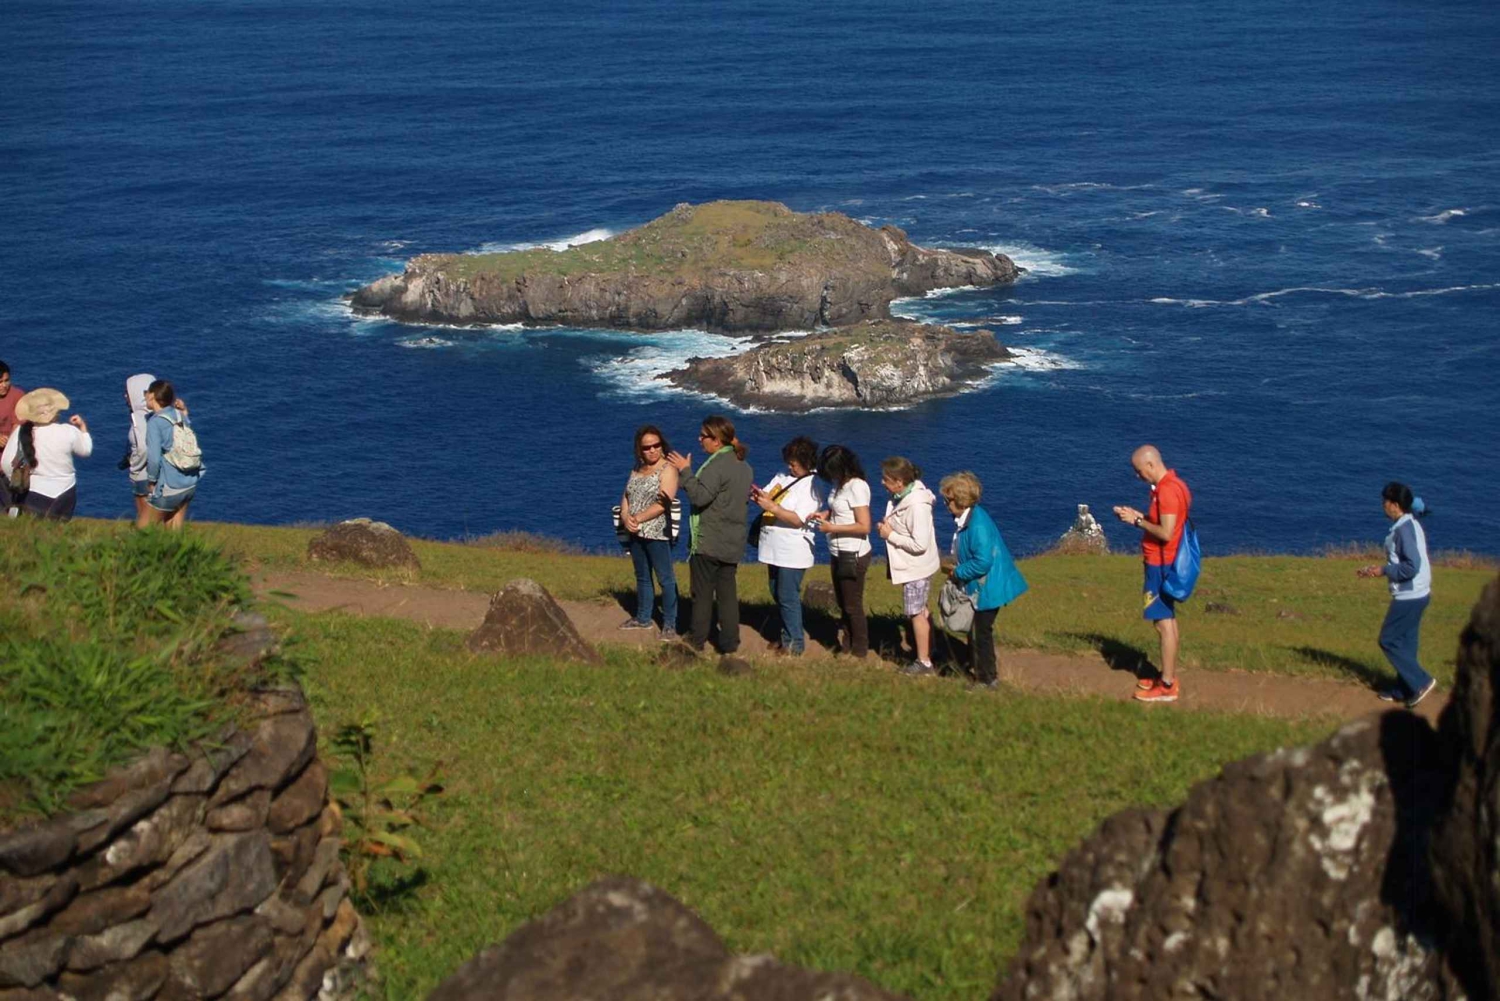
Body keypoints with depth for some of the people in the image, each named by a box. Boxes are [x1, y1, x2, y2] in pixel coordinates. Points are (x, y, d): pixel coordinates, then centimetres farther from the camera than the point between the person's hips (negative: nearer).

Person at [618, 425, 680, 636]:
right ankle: (643, 618, 26)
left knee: (665, 578, -4)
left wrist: (638, 518, -16)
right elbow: (626, 497, 11)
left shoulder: (668, 469, -8)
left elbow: (662, 504, -16)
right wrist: (626, 517, -8)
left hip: (657, 533, -7)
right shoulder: (637, 469, 14)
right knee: (642, 577, 16)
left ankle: (670, 624, -1)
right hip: (636, 532, 7)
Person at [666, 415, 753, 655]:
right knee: (727, 593, 10)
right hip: (732, 543, 8)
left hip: (708, 542, -8)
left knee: (702, 593, 2)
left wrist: (686, 471, -19)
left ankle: (697, 642, 7)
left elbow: (701, 496, -26)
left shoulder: (716, 465, -18)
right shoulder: (744, 466, 11)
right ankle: (730, 642, 10)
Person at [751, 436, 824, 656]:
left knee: (788, 598, -6)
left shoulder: (811, 487, -12)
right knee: (778, 596, 14)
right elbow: (768, 496, 13)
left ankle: (795, 644, 2)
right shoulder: (782, 477, 12)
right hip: (774, 549, 8)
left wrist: (771, 507, -24)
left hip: (793, 553, -8)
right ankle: (786, 639, 25)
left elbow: (798, 519, -19)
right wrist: (759, 495, -10)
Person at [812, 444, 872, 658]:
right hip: (838, 553, 9)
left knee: (853, 606, 3)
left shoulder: (857, 487, -22)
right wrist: (826, 513, 0)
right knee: (843, 604, 17)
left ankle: (860, 652, 15)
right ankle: (844, 647, 28)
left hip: (853, 556, -9)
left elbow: (864, 526, -25)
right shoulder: (840, 484, 4)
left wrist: (832, 528, -21)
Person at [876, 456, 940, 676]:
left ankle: (924, 662, 16)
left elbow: (919, 544, -30)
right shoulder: (904, 496, -2)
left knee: (916, 613, 3)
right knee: (920, 610, 22)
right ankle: (927, 651, 37)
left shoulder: (916, 506, -30)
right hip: (913, 565, 9)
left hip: (916, 567, -9)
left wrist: (890, 535, -22)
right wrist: (889, 525, -3)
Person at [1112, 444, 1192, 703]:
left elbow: (1165, 533, -25)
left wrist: (1138, 521, -15)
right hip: (1162, 562, 11)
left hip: (1161, 564, -11)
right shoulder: (1170, 485, 10)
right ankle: (1169, 676, 27)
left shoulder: (1167, 490, -22)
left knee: (1164, 622, -5)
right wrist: (1138, 516, 5)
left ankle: (1167, 686, -1)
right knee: (1168, 619, 17)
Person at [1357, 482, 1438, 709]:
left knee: (1389, 641, -1)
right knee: (1405, 642, 15)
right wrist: (1378, 570, 16)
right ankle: (1403, 690, 21)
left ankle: (1420, 682, -2)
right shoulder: (1411, 524, 11)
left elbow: (1412, 566, -25)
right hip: (1418, 593, 10)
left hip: (1409, 596, -10)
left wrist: (1383, 571, -14)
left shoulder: (1404, 529, -20)